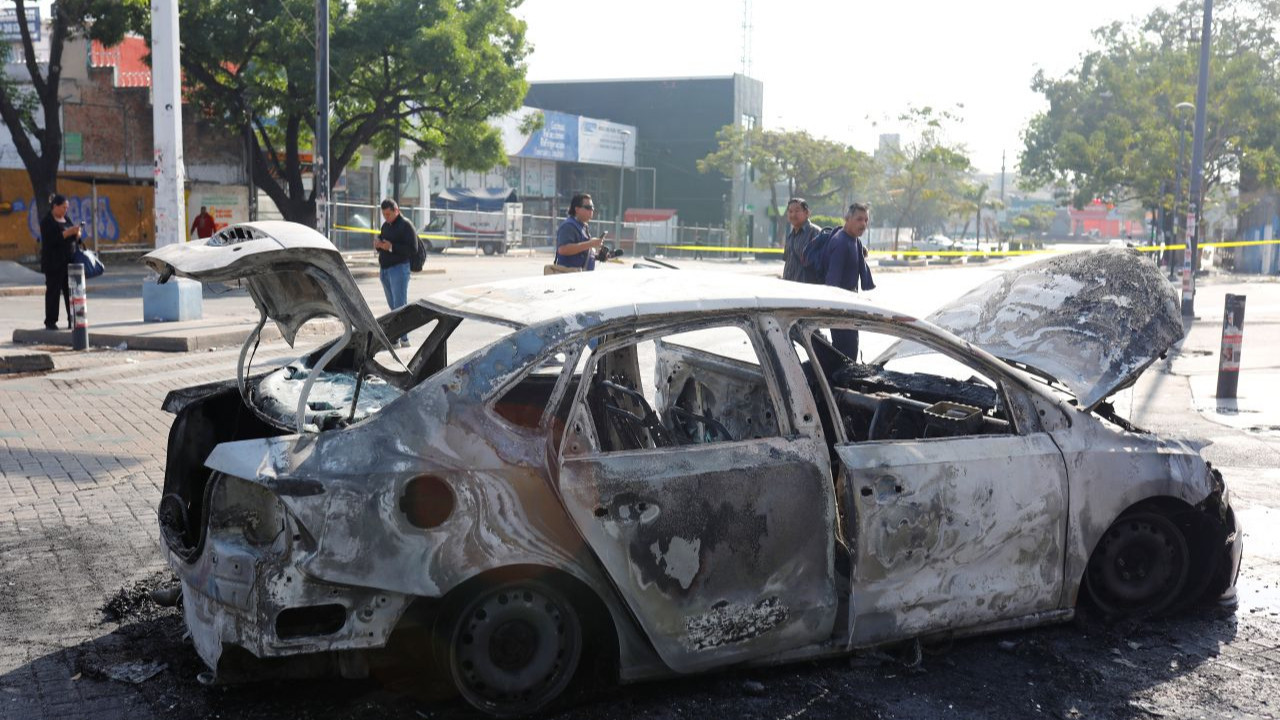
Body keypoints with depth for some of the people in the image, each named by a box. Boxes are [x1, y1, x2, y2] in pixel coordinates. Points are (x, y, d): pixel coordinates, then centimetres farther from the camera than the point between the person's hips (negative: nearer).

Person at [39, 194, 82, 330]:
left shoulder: (66, 219, 15)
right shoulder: (47, 222, -6)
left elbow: (74, 239, 19)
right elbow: (50, 240, -18)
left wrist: (77, 233, -4)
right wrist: (68, 232, -22)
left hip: (69, 261, 6)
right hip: (54, 263, -6)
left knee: (70, 292, 4)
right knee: (53, 291, -3)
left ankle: (73, 321, 8)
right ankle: (50, 322, 1)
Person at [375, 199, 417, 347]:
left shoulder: (406, 225, -7)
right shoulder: (385, 225, 17)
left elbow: (413, 249, -16)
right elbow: (380, 247, 24)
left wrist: (391, 247, -23)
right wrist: (378, 244, 0)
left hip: (399, 268, -8)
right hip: (384, 270, 8)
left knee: (400, 306, -11)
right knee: (393, 306, 8)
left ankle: (404, 339, -11)